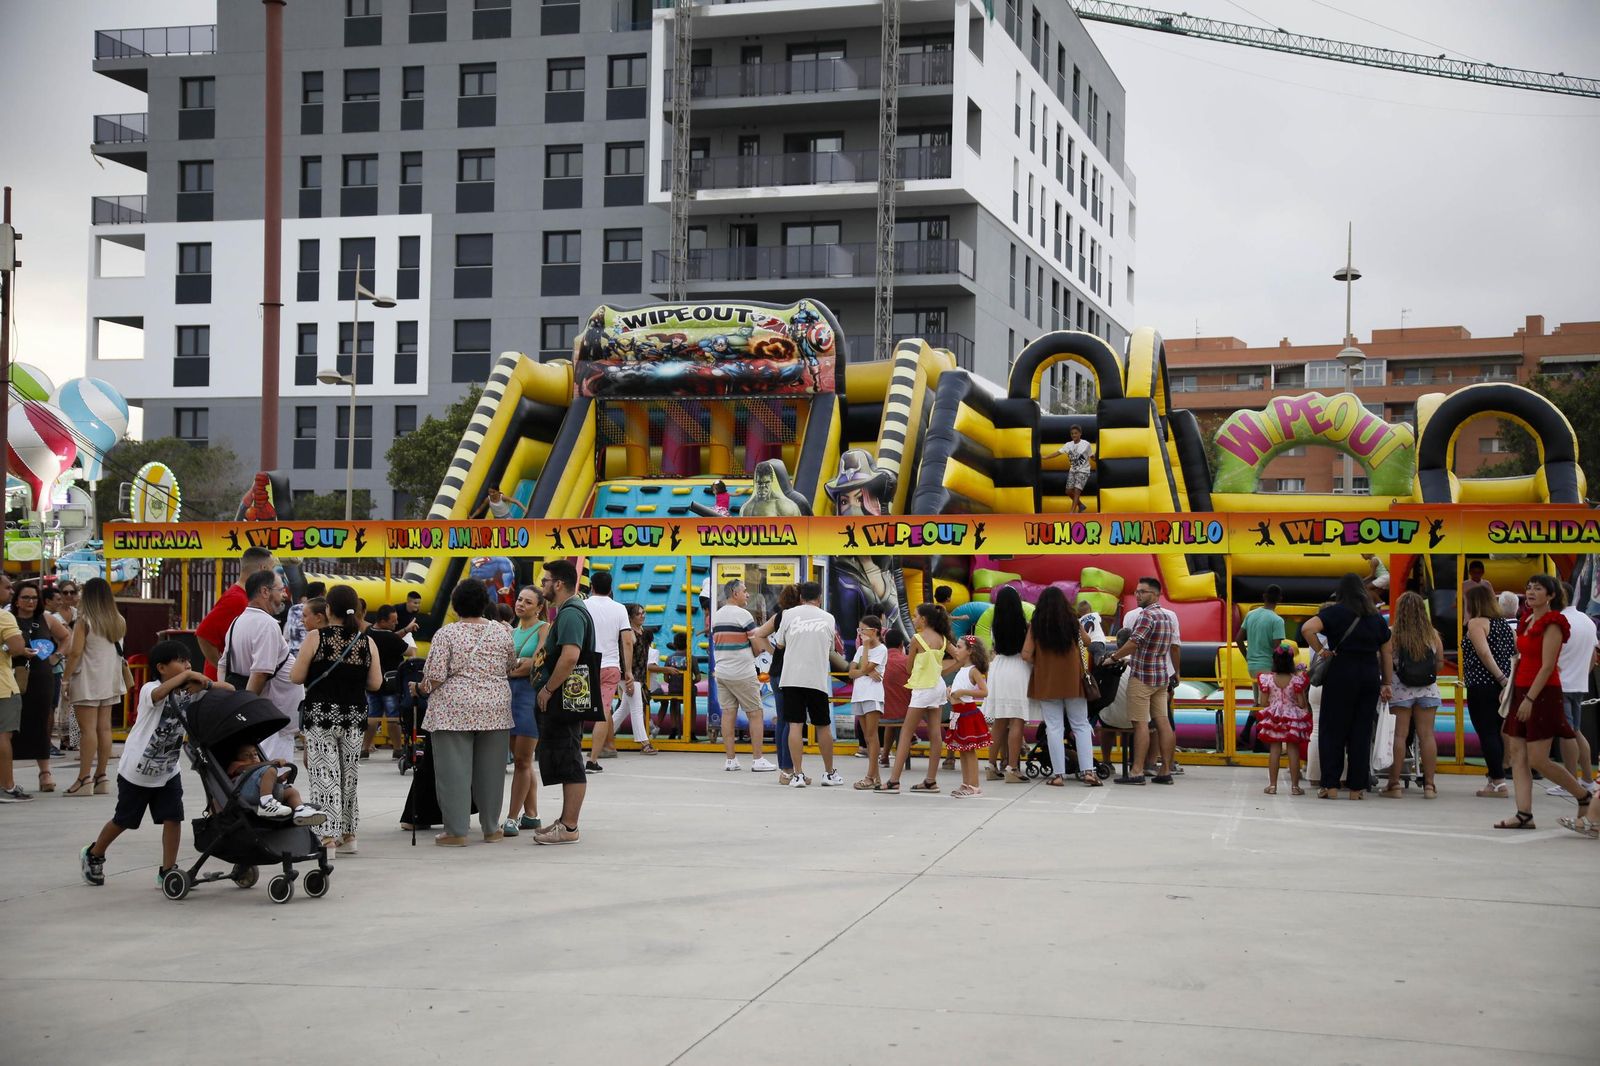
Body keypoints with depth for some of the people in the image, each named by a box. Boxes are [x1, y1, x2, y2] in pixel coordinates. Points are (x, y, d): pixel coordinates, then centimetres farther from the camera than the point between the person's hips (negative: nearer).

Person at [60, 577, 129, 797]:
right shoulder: (119, 622, 9)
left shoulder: (85, 621, -10)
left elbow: (75, 652, -12)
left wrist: (66, 679, -7)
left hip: (87, 681, -6)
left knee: (88, 729, -8)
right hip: (109, 680, 6)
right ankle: (101, 777, 8)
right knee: (104, 728, 6)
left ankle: (83, 779, -9)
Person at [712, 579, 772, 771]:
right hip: (742, 673, -6)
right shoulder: (743, 615, -12)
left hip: (721, 673, 6)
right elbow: (759, 646, -13)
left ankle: (730, 759, 6)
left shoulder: (716, 616, 11)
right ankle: (758, 759, 2)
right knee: (755, 714, 2)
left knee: (728, 713, 7)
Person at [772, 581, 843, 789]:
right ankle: (829, 773, 22)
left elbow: (779, 643, 11)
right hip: (818, 678, 1)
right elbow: (830, 650, 14)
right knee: (823, 726, 12)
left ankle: (798, 774, -5)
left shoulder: (789, 614, 2)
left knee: (795, 725, 0)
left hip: (792, 677, -1)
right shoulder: (828, 618, 6)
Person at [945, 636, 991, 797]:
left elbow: (984, 691, -19)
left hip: (969, 712, -9)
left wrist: (963, 692, -21)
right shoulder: (962, 669, 13)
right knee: (962, 750, 10)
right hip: (958, 713, 9)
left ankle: (974, 786, -6)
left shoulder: (973, 670, -11)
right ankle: (966, 784, 15)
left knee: (969, 750, -7)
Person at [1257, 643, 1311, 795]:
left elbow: (1263, 703, -4)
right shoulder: (1297, 679, -12)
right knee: (1293, 751, 4)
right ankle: (1295, 786, 5)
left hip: (1273, 718, 1)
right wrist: (1307, 706, 12)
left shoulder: (1267, 679, -8)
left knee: (1274, 751, 6)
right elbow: (1302, 703, -10)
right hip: (1294, 719, -1)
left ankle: (1272, 785, 8)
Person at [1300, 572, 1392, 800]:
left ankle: (1330, 786, -1)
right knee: (1362, 732, 7)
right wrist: (1386, 683, 16)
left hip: (1341, 674, -4)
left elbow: (1307, 629, -19)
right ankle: (1356, 788, 8)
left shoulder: (1336, 611, -2)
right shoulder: (1376, 617, 12)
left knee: (1332, 730, 3)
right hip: (1370, 676, 4)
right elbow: (1387, 652, 13)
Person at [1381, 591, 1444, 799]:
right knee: (1427, 734, 5)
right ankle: (1429, 785, 7)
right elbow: (1440, 664, 8)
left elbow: (1386, 664, -11)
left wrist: (1386, 685, -3)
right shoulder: (1432, 634, 2)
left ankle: (1394, 784, 0)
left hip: (1400, 689, -2)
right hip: (1428, 689, 2)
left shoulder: (1391, 633, -7)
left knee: (1399, 735, 0)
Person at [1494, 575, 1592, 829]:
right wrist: (1511, 690, 12)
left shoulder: (1552, 625, -10)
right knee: (1518, 755, 2)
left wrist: (1530, 699, -20)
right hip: (1522, 693, 8)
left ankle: (1584, 797, 12)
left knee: (1538, 760, -7)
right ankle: (1524, 815, 2)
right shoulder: (1527, 621, 14)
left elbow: (1547, 666, -16)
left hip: (1542, 694, -8)